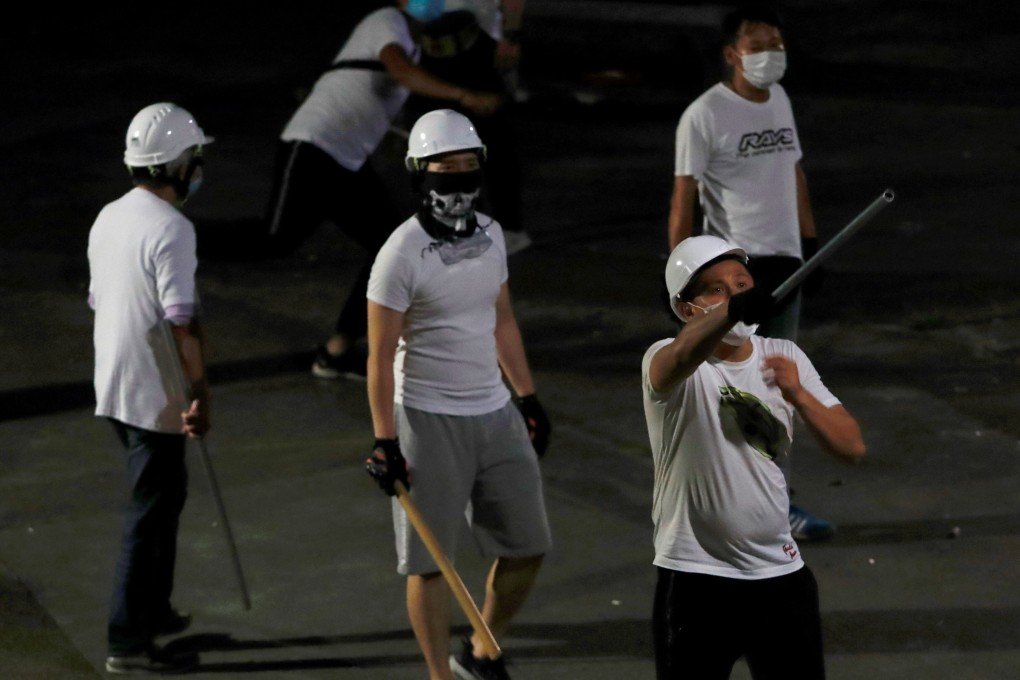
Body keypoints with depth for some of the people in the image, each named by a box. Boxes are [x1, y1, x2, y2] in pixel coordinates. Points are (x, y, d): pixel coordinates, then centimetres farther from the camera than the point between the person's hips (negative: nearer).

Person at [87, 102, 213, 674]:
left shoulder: (109, 219, 8)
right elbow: (182, 321, -23)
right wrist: (201, 393, -18)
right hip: (155, 394, -9)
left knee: (164, 494, 23)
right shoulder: (171, 230, -20)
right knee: (152, 510, -3)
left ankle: (153, 610, 32)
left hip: (114, 387, 9)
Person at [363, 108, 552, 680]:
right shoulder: (402, 253, -14)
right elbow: (381, 355, -13)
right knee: (431, 562, 1)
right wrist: (385, 442, -17)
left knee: (528, 546, 10)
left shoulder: (490, 235, 6)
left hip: (494, 414, 7)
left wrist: (528, 398, 19)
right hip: (428, 420, -7)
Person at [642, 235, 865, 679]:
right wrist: (731, 311, -57)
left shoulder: (785, 358, 7)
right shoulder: (666, 360, -9)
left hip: (781, 574, 5)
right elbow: (681, 358, -36)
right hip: (694, 579, -4)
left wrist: (798, 395, -17)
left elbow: (852, 447, 2)